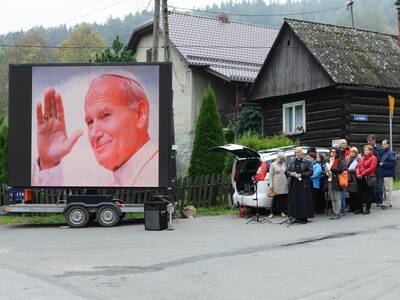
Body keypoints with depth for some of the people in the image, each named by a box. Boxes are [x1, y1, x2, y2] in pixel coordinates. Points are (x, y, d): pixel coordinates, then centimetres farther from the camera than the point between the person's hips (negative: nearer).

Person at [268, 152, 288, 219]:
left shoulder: (284, 164, 10)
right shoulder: (273, 165, -2)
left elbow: (286, 173, 15)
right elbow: (271, 175, -4)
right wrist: (271, 185, -9)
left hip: (284, 183, 4)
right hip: (276, 183, -4)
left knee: (283, 198, 4)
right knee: (276, 198, -2)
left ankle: (282, 211, 15)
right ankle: (272, 213, 5)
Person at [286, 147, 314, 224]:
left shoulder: (307, 162, 1)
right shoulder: (292, 161, 15)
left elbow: (310, 172, -6)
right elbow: (287, 171, 16)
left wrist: (300, 175, -14)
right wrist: (290, 173, -6)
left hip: (303, 184, -4)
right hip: (293, 184, 4)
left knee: (303, 200, -5)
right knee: (294, 200, 2)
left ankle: (303, 217, 0)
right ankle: (295, 216, 8)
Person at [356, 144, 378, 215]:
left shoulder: (373, 158, -4)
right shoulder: (362, 158, 18)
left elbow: (371, 169, -13)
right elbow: (358, 167, 14)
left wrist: (362, 174, -15)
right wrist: (358, 174, -6)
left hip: (369, 178, -6)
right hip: (361, 179, 6)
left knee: (369, 194, 0)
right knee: (361, 194, 5)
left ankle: (367, 209, 7)